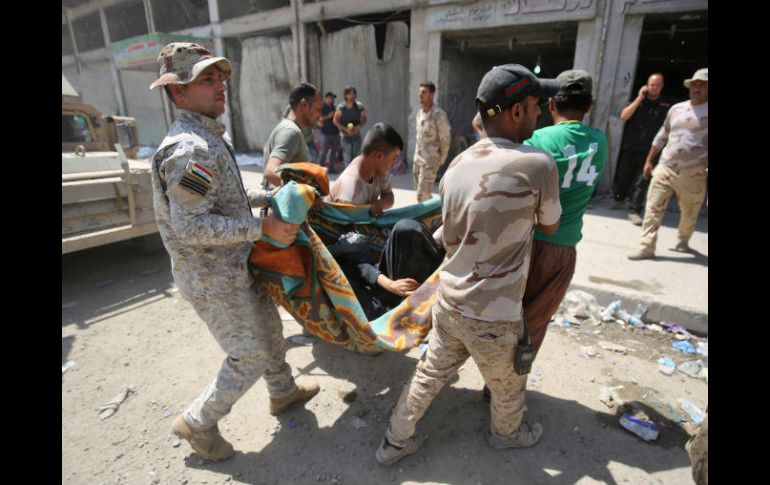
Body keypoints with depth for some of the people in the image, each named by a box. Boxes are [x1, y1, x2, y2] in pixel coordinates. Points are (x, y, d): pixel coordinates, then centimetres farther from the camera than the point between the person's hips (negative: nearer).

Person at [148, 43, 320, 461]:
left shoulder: (211, 137, 10)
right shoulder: (190, 147, -23)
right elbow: (189, 226, -28)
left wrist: (270, 197, 14)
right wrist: (262, 228, -27)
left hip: (233, 265, 10)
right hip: (212, 278, -10)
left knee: (269, 325, 22)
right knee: (250, 357, 3)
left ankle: (283, 391, 45)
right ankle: (198, 422, 27)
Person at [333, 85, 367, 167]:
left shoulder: (360, 106, -1)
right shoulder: (341, 107, -7)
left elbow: (364, 119, 5)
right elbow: (335, 121, -3)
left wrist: (358, 127, -15)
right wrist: (346, 129, -15)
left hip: (357, 135, 3)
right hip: (346, 136, -2)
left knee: (355, 157, 8)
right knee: (347, 158, -7)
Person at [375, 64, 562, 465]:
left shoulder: (457, 165, 0)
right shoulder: (538, 164, -18)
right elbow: (550, 226, 0)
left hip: (448, 299, 6)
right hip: (491, 315, -5)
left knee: (429, 374, 24)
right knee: (508, 386, 26)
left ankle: (395, 441, 42)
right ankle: (507, 433, 55)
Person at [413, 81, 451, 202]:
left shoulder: (439, 114, -15)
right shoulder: (419, 112, 8)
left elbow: (445, 140, -11)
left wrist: (441, 161, -7)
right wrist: (416, 155, 14)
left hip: (430, 161, -8)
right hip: (417, 159, 8)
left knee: (423, 196, -9)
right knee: (419, 191, 15)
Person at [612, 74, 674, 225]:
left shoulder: (668, 104, 3)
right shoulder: (638, 100, 7)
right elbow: (624, 116, -7)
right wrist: (639, 98, -9)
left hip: (649, 151, -2)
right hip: (630, 147, 2)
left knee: (641, 182, -4)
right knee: (623, 176, 13)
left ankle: (634, 211, -2)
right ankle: (619, 198, 37)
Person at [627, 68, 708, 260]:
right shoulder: (676, 109, 10)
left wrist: (707, 168, -18)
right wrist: (649, 160, 16)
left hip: (692, 173, -3)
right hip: (665, 168, 3)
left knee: (689, 212, 12)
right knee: (653, 208, -5)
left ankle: (683, 241, 37)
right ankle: (647, 247, -1)